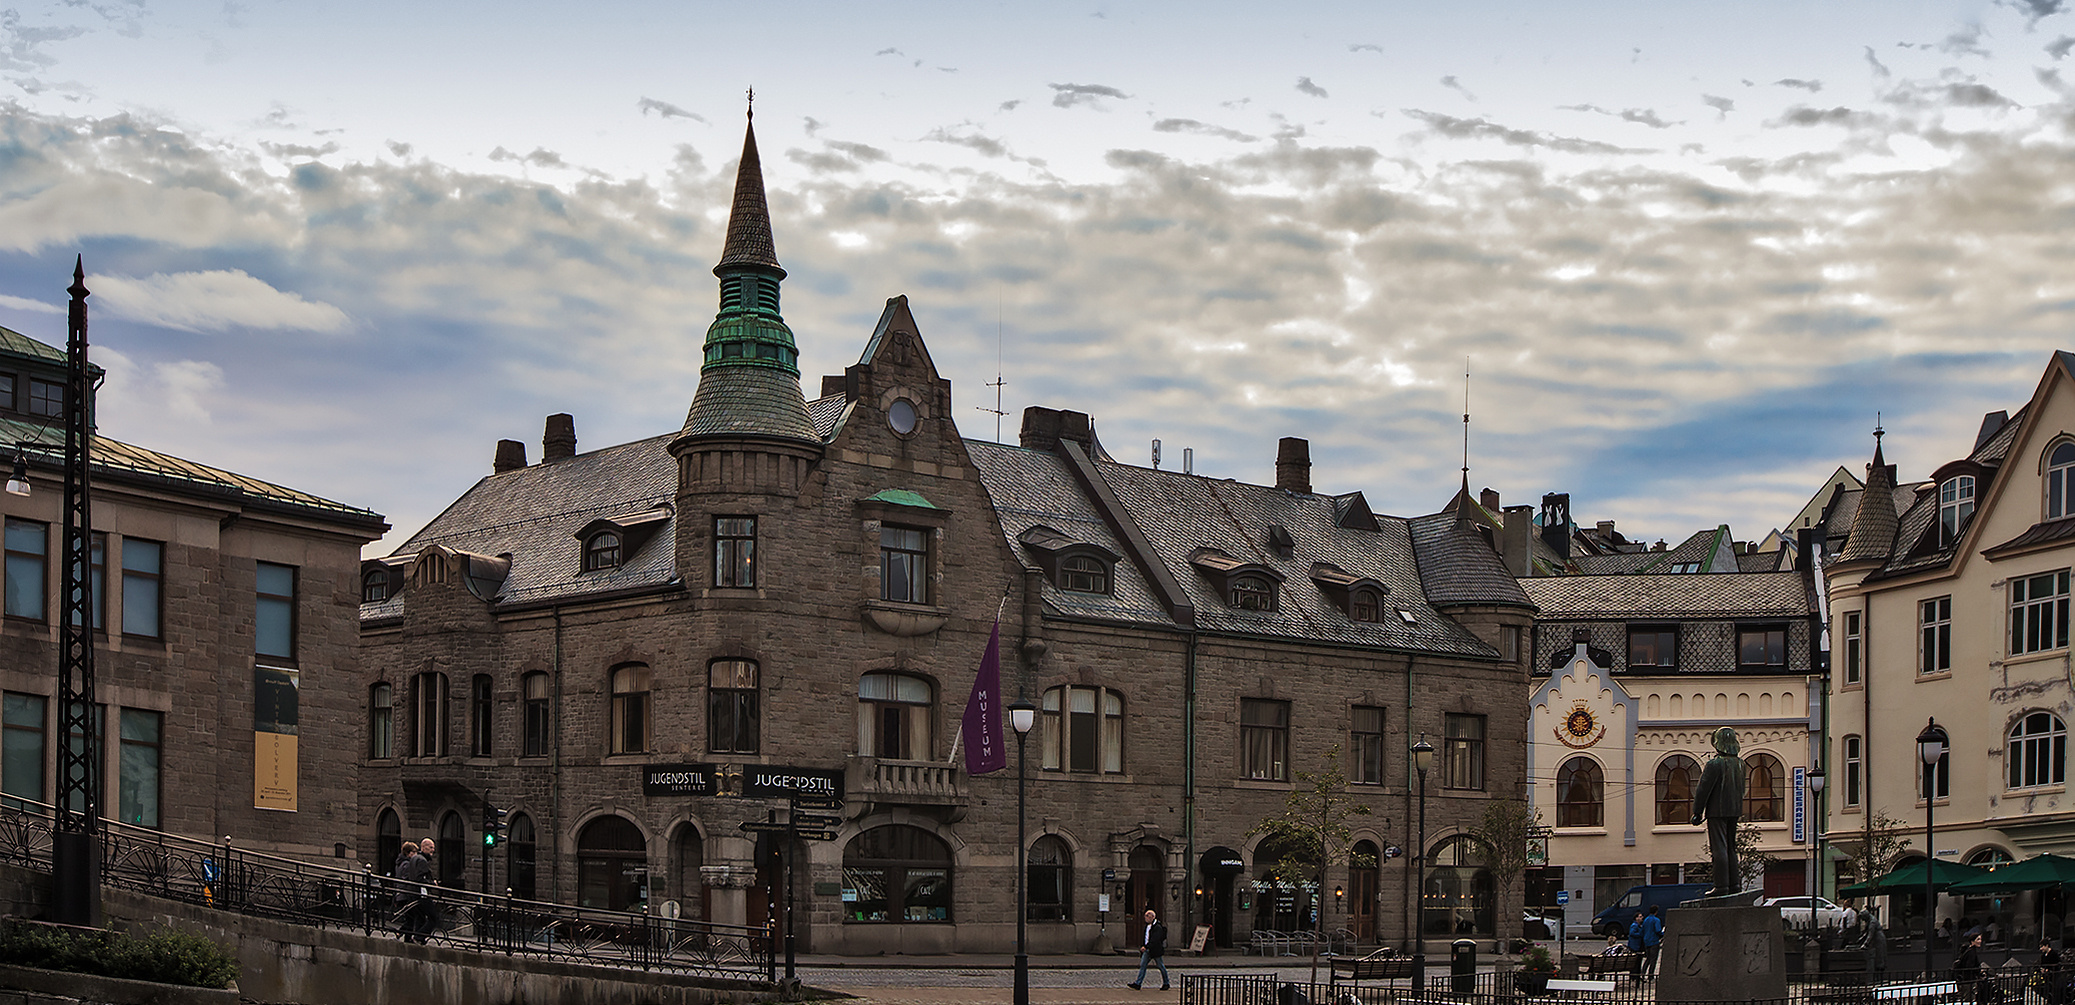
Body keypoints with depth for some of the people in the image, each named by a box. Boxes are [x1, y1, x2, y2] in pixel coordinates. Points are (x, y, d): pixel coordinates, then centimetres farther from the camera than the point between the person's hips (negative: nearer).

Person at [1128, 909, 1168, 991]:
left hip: (1156, 950, -8)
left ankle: (1166, 984, 18)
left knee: (1161, 966, 5)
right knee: (1142, 965, -1)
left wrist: (1146, 947, -28)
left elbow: (1155, 940, -24)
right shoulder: (1147, 926, 11)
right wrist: (1143, 946, 14)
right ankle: (1137, 984, -5)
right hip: (1147, 950, 8)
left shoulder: (1157, 927, -17)